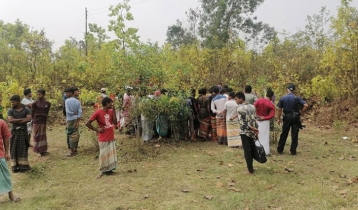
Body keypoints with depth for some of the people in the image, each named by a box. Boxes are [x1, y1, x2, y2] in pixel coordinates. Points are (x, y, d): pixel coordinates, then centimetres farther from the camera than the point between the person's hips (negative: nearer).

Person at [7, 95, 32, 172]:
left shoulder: (26, 109, 0)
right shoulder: (10, 110, 3)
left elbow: (29, 119, -13)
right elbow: (10, 120, -11)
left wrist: (16, 121, -11)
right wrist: (22, 119, -12)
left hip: (23, 131, -1)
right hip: (14, 132, 1)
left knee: (23, 149, 2)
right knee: (14, 149, 2)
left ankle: (23, 165, 8)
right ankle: (15, 166, 7)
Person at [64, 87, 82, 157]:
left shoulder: (67, 101, -10)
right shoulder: (78, 101, 4)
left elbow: (68, 111, -17)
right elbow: (80, 112, -3)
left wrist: (73, 113, 0)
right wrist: (78, 122, -5)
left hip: (70, 120, -5)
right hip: (76, 120, 5)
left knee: (70, 135, 0)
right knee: (76, 134, 12)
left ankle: (71, 151, 4)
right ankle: (75, 150, 20)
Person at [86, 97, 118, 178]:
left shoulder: (111, 111, 5)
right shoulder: (98, 112, -14)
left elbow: (115, 122, -5)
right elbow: (87, 123, -13)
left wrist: (114, 110, -8)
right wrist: (97, 130, -10)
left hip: (111, 137, 6)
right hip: (103, 139, -6)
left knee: (111, 154, 12)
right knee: (103, 154, 4)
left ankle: (109, 169, 24)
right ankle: (103, 170, 19)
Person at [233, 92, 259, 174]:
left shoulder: (240, 108, -14)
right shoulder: (252, 106, 5)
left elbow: (242, 123, -19)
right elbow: (254, 118, 10)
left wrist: (252, 128, -13)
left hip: (245, 132, -6)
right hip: (253, 132, 6)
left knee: (247, 151, 1)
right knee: (252, 150, 16)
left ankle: (250, 170, 5)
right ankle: (250, 167, 28)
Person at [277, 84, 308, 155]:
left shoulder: (282, 98, -4)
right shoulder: (297, 98, -6)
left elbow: (279, 109, -3)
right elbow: (306, 106, -15)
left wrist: (279, 119, 6)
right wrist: (301, 113, -3)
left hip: (287, 117, 1)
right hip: (295, 117, -1)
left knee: (284, 134, 10)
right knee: (294, 135, 6)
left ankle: (280, 150, 16)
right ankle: (293, 151, 10)